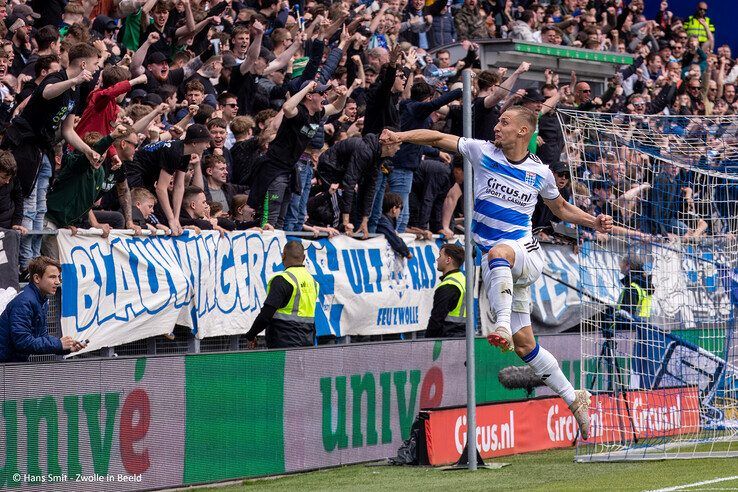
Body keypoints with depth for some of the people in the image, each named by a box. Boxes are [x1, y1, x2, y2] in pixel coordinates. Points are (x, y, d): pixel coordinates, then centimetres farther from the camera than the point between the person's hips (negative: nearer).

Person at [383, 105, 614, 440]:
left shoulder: (540, 172, 4)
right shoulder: (483, 152, 3)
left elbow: (560, 208, 21)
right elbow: (438, 138, -1)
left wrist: (593, 222, 7)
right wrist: (402, 136, -15)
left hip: (525, 252, -3)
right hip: (495, 264, 3)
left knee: (498, 252, -41)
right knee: (523, 345, 2)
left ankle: (503, 325, -57)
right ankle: (573, 399, 15)